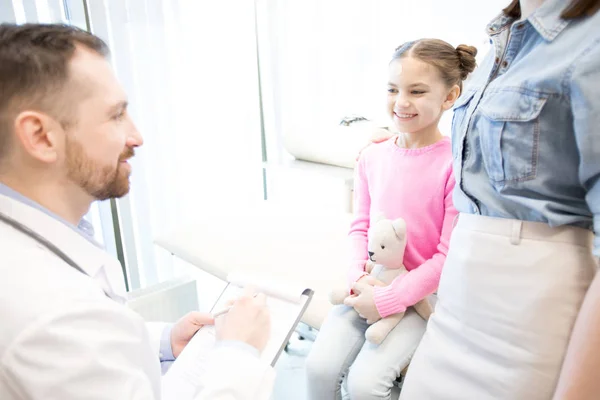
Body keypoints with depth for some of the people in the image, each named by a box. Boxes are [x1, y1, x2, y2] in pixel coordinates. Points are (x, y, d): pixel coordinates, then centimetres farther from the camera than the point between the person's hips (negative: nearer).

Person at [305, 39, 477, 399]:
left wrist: (386, 300, -18)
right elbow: (361, 226, 7)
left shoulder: (454, 163, -15)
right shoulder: (373, 157, 1)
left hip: (422, 293, -4)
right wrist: (358, 277, -10)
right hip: (369, 286, 4)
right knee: (320, 366, -10)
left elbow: (449, 255, -15)